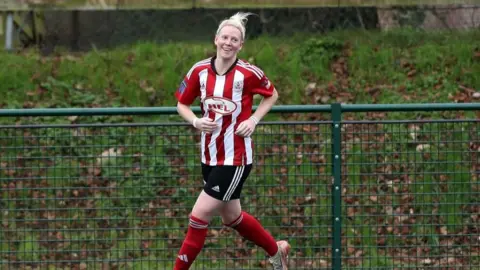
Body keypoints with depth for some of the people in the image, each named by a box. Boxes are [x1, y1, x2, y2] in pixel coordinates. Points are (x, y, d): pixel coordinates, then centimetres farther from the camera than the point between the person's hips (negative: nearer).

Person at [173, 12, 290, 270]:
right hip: (210, 156, 6)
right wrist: (196, 121, -11)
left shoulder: (248, 73, -13)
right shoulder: (199, 71, -3)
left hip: (236, 158, -6)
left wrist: (253, 119, -9)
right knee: (232, 217, 20)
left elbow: (272, 95, 5)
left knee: (199, 216, -10)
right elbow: (182, 104, 9)